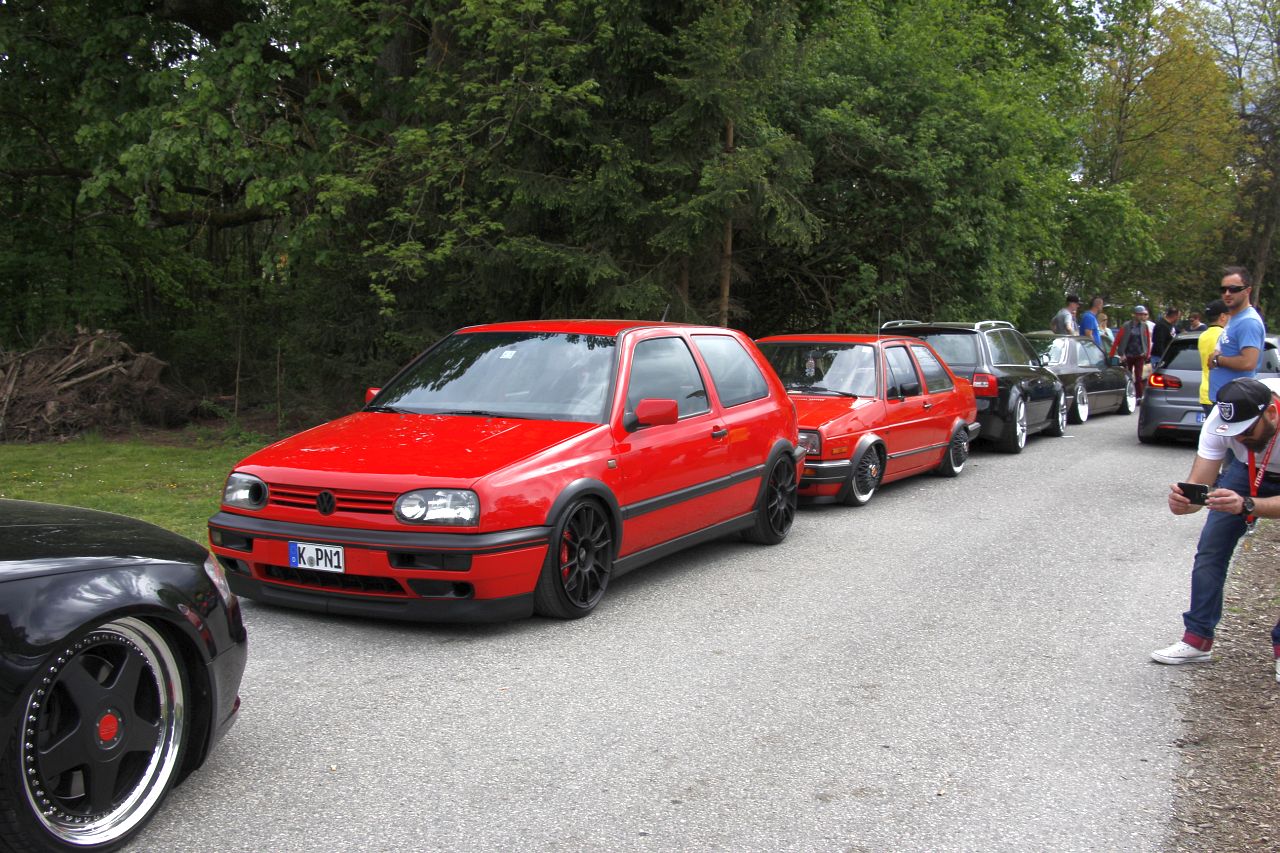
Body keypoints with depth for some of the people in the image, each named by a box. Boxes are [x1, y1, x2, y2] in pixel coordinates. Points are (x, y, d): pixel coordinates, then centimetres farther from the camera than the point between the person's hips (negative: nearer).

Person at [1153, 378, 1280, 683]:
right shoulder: (1221, 420, -32)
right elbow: (1199, 486, -30)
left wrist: (1246, 505, -59)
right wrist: (1183, 501, -53)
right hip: (1248, 469, 3)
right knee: (1211, 548, -6)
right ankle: (1197, 638, 4)